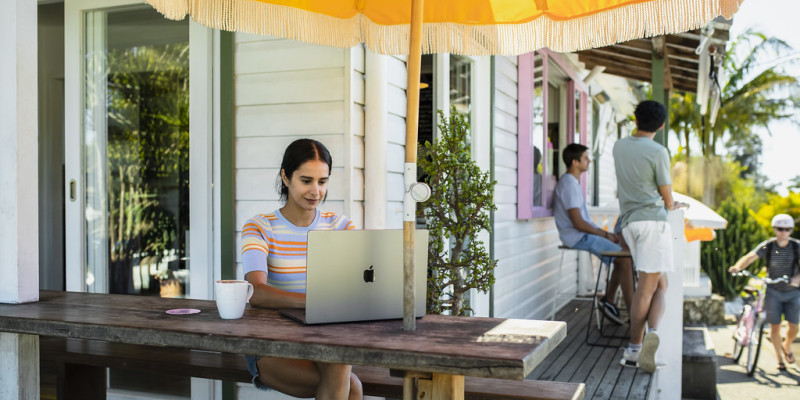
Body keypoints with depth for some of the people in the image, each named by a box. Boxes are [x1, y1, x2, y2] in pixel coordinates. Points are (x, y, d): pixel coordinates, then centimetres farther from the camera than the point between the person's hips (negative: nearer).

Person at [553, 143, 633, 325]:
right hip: (578, 237, -11)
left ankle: (608, 300, 11)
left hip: (584, 234, 11)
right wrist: (605, 234, -10)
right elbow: (578, 223, -21)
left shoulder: (572, 182, 17)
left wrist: (605, 233, 10)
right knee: (625, 258, -17)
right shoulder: (569, 184, -16)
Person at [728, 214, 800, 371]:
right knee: (775, 325, 0)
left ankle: (787, 346, 33)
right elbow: (750, 257, -19)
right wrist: (737, 267, -39)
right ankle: (780, 358, 18)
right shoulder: (767, 246, -7)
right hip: (773, 291, 0)